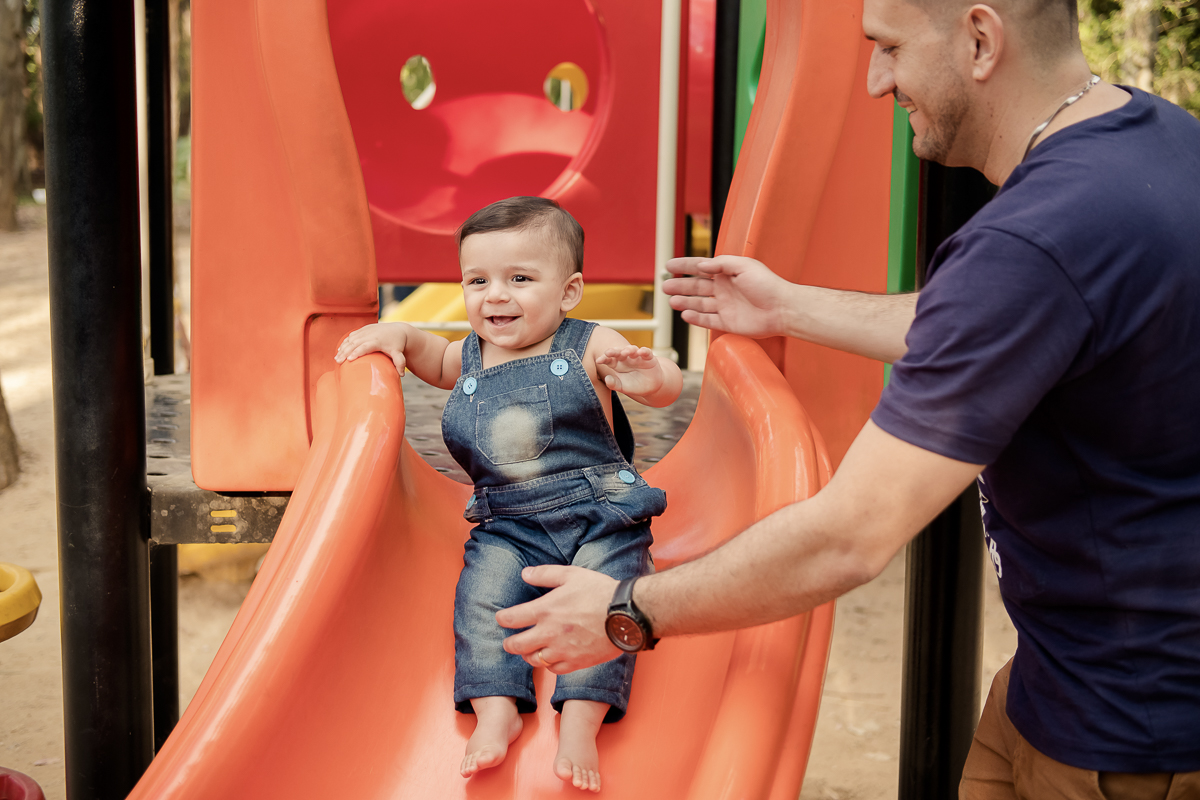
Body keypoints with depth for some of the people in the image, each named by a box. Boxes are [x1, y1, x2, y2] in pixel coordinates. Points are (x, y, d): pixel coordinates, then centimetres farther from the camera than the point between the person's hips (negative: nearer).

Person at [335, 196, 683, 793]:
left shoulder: (588, 347, 0)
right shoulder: (469, 359, 12)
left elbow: (668, 389, -5)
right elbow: (433, 356, 35)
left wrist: (651, 378, -30)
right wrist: (396, 333, 13)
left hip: (599, 515, -3)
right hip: (508, 526, 3)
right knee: (482, 591, -22)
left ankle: (580, 720, -28)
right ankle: (496, 709, -22)